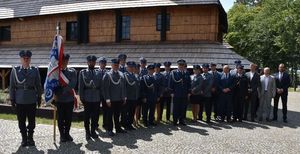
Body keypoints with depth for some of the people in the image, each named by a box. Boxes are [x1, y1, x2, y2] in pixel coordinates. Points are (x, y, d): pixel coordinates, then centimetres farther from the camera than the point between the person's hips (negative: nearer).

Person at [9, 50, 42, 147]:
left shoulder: (35, 70, 3)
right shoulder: (15, 70, 2)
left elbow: (38, 85, 6)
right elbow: (12, 86, 3)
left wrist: (39, 97, 6)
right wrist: (12, 99, 1)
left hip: (32, 100, 0)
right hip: (20, 100, 0)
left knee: (32, 120, 6)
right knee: (21, 121, 6)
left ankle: (30, 138, 21)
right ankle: (24, 139, 20)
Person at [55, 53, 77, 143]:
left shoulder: (72, 72, 3)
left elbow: (72, 85, -8)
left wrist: (61, 90, -12)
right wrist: (55, 94, -12)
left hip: (70, 99, 1)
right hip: (59, 99, -1)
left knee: (69, 118, 8)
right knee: (60, 118, 5)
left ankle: (67, 134, 22)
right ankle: (62, 135, 16)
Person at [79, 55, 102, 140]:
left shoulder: (98, 73, 10)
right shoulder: (83, 72, 2)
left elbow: (100, 85, 11)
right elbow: (80, 86, 0)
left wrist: (101, 96, 6)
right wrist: (81, 97, -6)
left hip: (97, 98, 3)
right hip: (87, 98, -3)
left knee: (95, 116, 7)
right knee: (87, 116, 5)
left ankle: (93, 131, 21)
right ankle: (87, 132, 16)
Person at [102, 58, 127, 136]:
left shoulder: (121, 74, 9)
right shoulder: (107, 74, -7)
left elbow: (123, 87, 13)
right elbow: (105, 88, -10)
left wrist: (124, 98, 10)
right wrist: (107, 99, -14)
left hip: (119, 99, 5)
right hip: (111, 100, -5)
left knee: (117, 115, 15)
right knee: (110, 115, 7)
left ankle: (118, 128, 27)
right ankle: (109, 130, 17)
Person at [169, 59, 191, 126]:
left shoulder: (186, 74, 11)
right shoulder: (173, 73, 1)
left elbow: (189, 84, 13)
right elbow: (171, 83, -1)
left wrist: (189, 93, 7)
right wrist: (172, 92, -6)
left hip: (185, 95, 3)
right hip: (176, 94, -3)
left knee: (183, 108, 6)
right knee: (176, 108, 2)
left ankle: (181, 120, 18)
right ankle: (175, 121, 11)